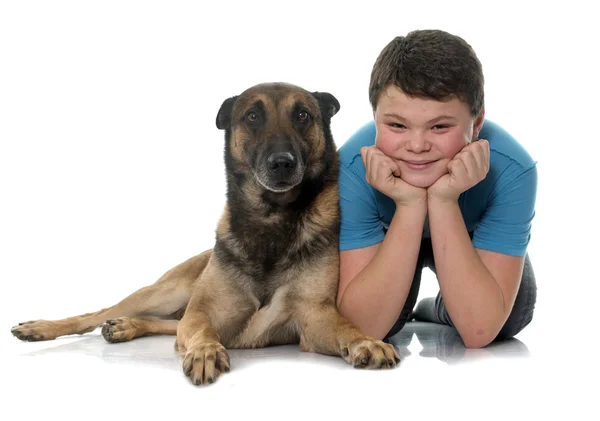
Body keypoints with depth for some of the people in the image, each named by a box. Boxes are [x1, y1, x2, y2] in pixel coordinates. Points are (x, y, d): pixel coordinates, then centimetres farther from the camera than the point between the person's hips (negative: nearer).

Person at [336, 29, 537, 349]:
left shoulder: (510, 170, -36)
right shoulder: (352, 168, -36)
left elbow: (479, 331, -38)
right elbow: (363, 327, -37)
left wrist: (445, 202, -47)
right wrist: (409, 206, -47)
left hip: (471, 239, 1)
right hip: (388, 237, -1)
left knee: (511, 316, -23)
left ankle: (436, 312, 11)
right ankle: (402, 311, 11)